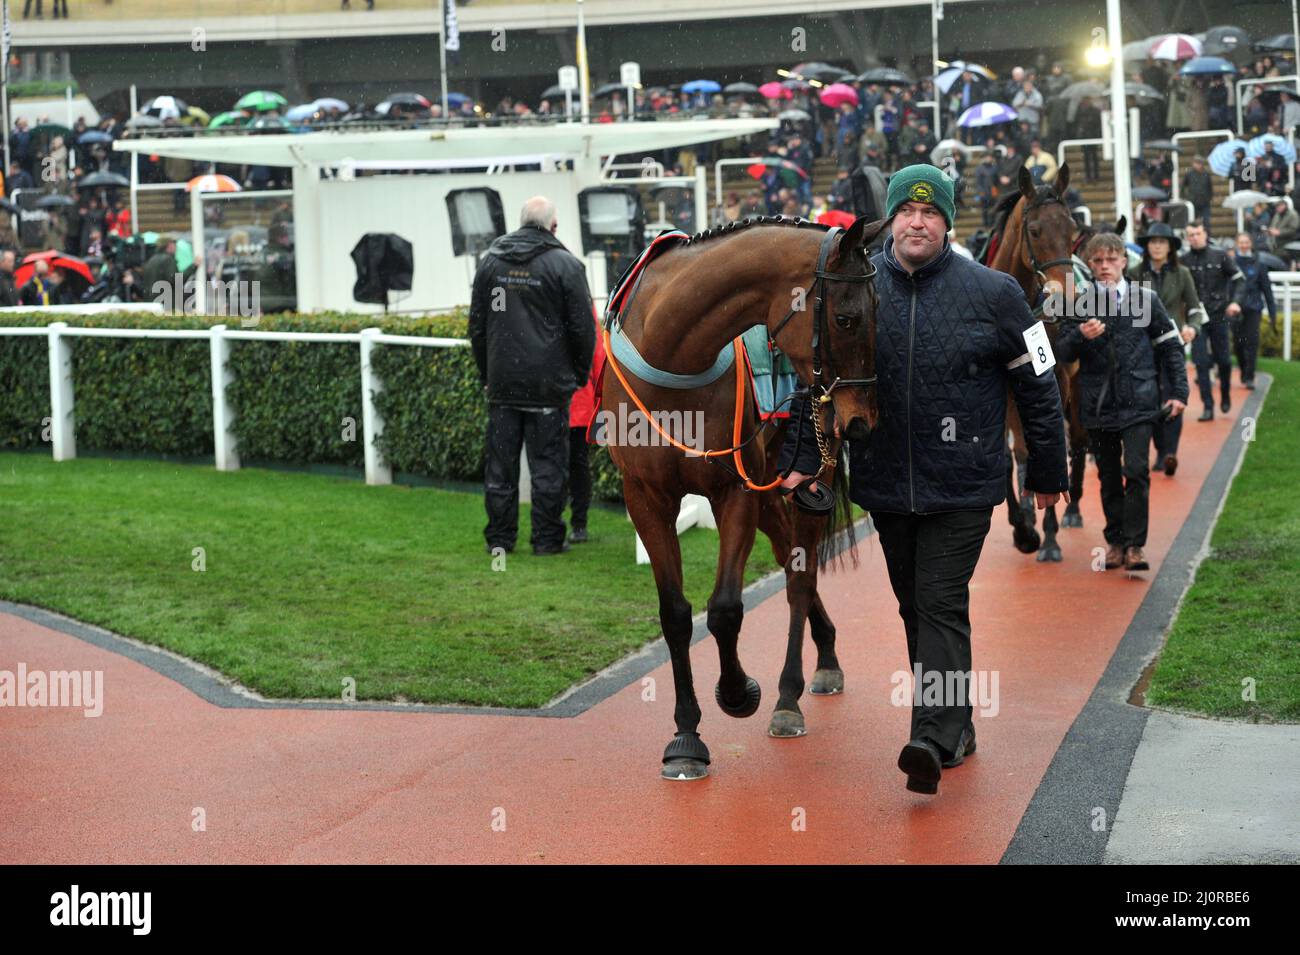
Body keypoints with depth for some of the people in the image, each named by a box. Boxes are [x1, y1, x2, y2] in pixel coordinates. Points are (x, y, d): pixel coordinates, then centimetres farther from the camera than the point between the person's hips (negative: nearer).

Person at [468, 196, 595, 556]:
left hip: (502, 382, 4)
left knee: (500, 463, 8)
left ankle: (499, 537, 13)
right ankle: (547, 538, 4)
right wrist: (580, 375, 9)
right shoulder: (566, 264, -6)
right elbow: (582, 327, -4)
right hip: (549, 385, -3)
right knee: (548, 463, 2)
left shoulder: (490, 261, 7)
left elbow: (477, 325, 12)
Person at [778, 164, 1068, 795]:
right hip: (885, 483, 4)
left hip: (962, 485, -4)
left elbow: (1037, 388, 2)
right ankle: (957, 725, 26)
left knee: (941, 605, -11)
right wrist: (803, 458, 4)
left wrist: (1048, 474, 5)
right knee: (914, 606, 12)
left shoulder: (992, 293, -4)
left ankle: (934, 738, -17)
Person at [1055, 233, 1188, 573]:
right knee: (1109, 478, 11)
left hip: (1137, 402, -1)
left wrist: (1179, 391, 3)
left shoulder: (1145, 299, 1)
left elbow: (1170, 347, 7)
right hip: (1097, 403, 2)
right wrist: (1080, 336, -19)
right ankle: (1115, 542, 22)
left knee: (1136, 471, -12)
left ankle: (1134, 545, -7)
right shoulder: (1081, 303, 1)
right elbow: (1062, 353, 2)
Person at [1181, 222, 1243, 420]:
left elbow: (1236, 278, 8)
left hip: (1218, 315, 1)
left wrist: (1233, 302, -2)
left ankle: (1225, 396, 33)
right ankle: (1208, 407, -1)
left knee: (1223, 360, 9)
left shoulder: (1219, 256, 0)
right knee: (1201, 362, -5)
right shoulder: (1183, 261, -2)